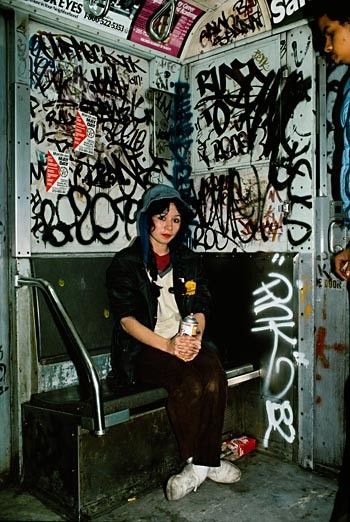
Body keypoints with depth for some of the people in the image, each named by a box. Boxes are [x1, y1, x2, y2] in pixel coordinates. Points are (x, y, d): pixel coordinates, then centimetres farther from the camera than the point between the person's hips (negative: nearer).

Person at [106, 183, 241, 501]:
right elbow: (126, 319, -8)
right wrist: (168, 346, -21)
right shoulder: (125, 263, 0)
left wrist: (195, 338, -13)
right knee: (189, 380, -31)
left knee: (214, 373, -28)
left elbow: (200, 309, 9)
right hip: (143, 349, -4)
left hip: (187, 342, 4)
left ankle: (203, 462, -14)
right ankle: (200, 462, -11)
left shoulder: (190, 260, 14)